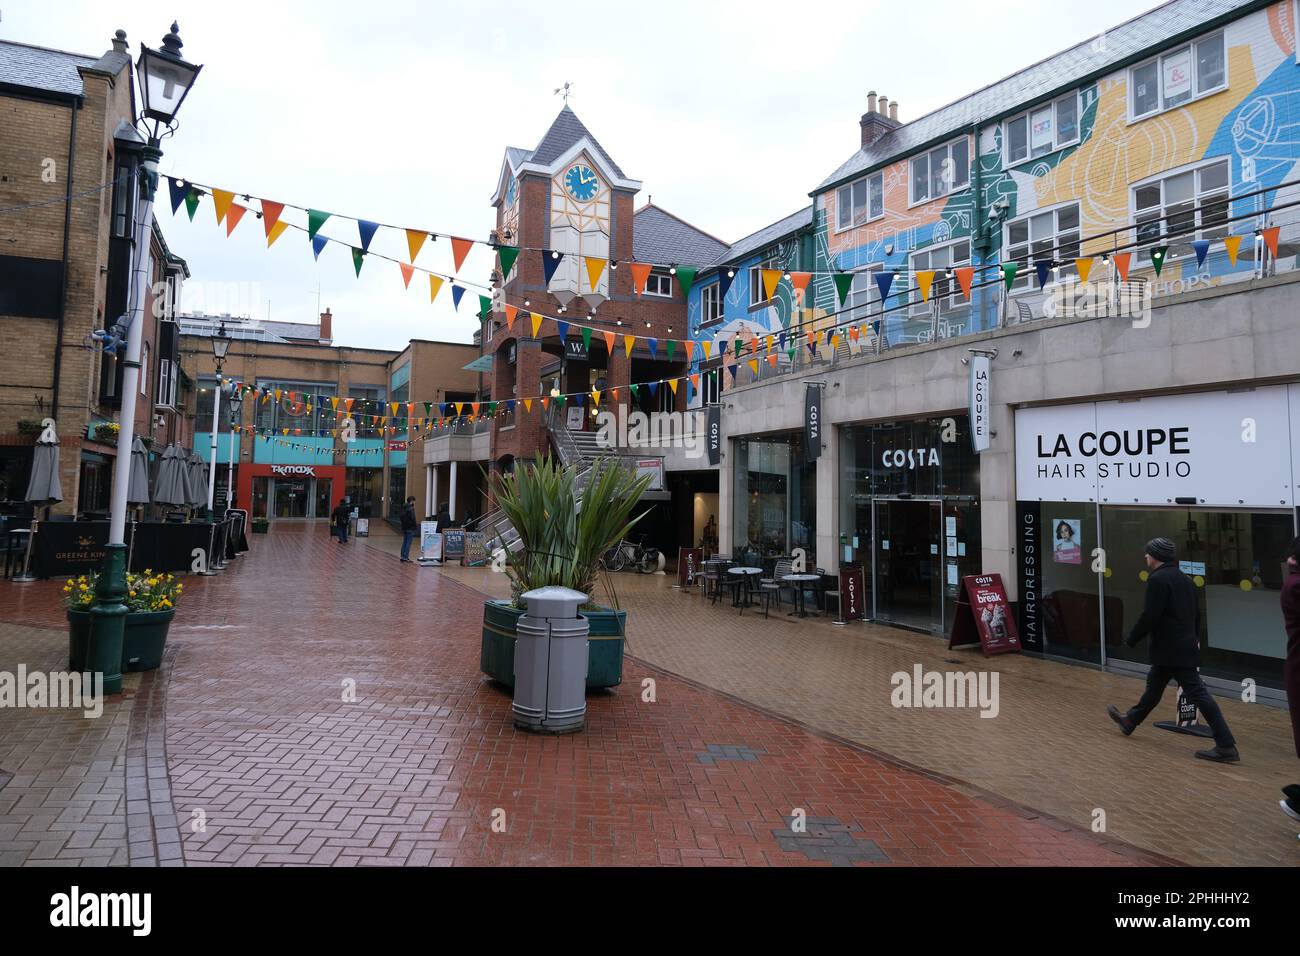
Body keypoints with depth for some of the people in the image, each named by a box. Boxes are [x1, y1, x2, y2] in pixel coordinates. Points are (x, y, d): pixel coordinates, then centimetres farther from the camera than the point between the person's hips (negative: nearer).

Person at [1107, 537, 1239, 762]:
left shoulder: (1158, 579, -17)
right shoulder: (1182, 578, 13)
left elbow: (1149, 617, -21)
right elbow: (1195, 613, 20)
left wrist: (1131, 640, -9)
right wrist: (1195, 637, 32)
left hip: (1172, 649, -10)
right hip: (1185, 646, 10)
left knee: (1197, 693, -8)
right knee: (1154, 684, 20)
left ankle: (1226, 746, -6)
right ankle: (1130, 721, 36)